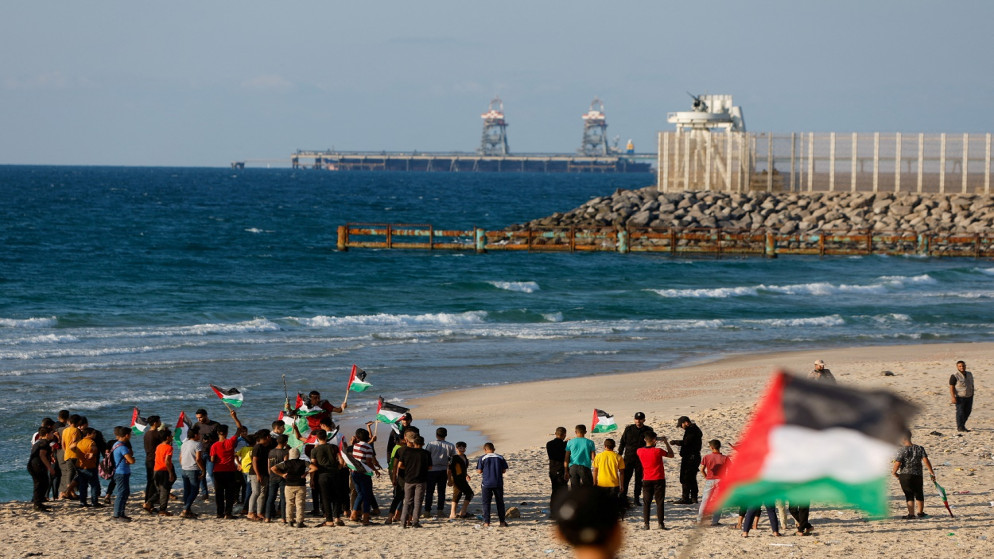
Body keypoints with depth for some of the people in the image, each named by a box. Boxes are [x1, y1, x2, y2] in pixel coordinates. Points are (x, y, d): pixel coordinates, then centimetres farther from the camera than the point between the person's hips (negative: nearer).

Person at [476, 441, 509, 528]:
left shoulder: (482, 458, -4)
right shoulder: (500, 458, 3)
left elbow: (479, 471, -6)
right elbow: (504, 470, 5)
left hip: (486, 483, -2)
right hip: (498, 483, 2)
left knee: (486, 503, 4)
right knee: (500, 502, 11)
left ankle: (486, 522, -1)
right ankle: (502, 521, 11)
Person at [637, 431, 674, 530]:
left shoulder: (640, 451, -5)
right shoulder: (658, 451, -15)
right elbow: (671, 455, -2)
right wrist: (666, 443, 6)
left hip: (646, 480, 3)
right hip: (659, 480, -3)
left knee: (646, 502, 8)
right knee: (659, 502, 4)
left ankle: (646, 523, 3)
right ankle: (661, 523, 2)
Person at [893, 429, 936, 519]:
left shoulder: (902, 450, -11)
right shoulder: (919, 448, 0)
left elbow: (897, 463, -15)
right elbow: (926, 460, -6)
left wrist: (894, 472, 3)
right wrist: (931, 472, 1)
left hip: (905, 475, -4)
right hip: (918, 475, 4)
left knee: (909, 495, 2)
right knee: (919, 494, 18)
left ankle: (911, 514, -1)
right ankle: (920, 512, 27)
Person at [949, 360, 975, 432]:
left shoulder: (969, 374, 7)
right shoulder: (954, 376, -12)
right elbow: (951, 387, -14)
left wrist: (972, 394, 15)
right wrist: (953, 397, -21)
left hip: (969, 396, 6)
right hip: (960, 397, -6)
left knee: (967, 411, 9)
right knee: (960, 412, -5)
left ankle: (962, 425, 23)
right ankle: (960, 427, 0)